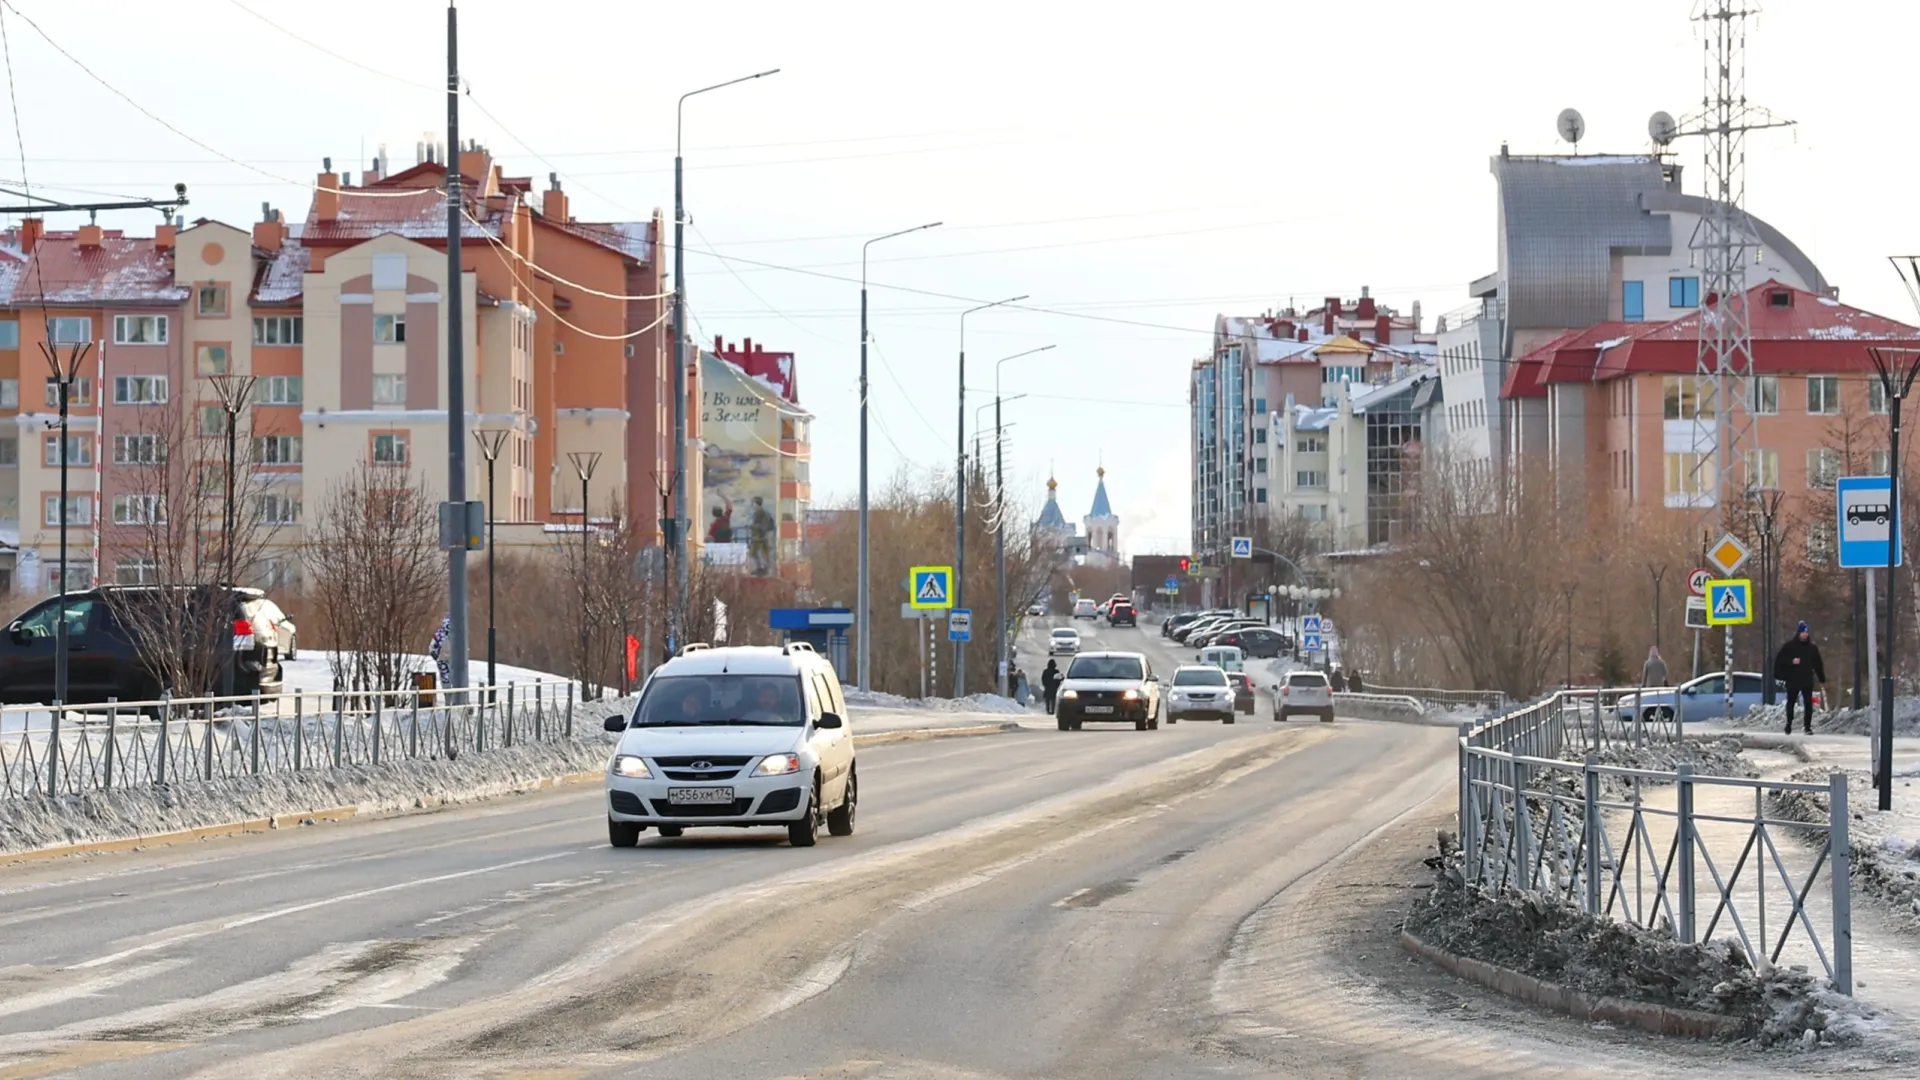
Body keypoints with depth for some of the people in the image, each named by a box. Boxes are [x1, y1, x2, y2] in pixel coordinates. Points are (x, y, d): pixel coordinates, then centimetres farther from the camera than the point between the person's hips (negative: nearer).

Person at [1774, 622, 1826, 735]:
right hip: (1792, 680, -1)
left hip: (1807, 680, 1)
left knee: (1808, 703, -5)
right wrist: (1791, 662, -20)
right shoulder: (1789, 647, -3)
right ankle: (1789, 725, 25)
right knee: (1791, 702, 10)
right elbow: (1780, 660, -5)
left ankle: (1808, 726, -3)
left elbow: (1817, 664, 12)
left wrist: (1822, 678, 10)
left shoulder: (1812, 648, 7)